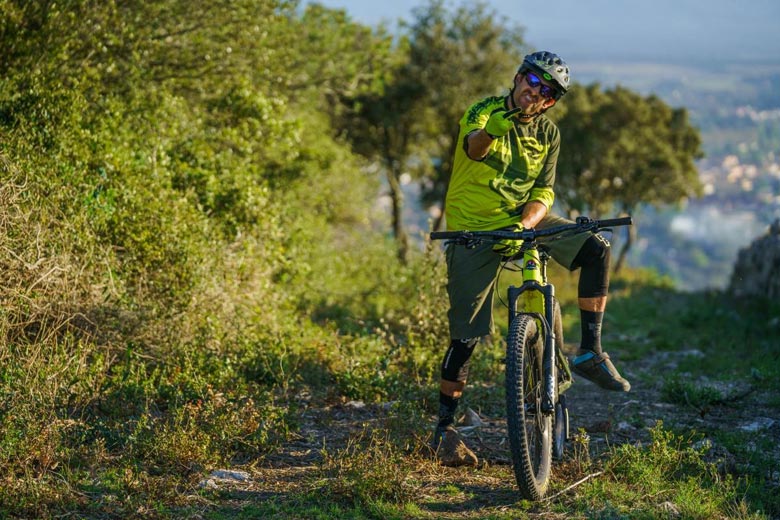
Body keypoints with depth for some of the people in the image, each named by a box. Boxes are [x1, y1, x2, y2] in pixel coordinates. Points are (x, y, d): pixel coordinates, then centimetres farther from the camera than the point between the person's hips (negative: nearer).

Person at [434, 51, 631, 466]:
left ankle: (590, 353, -9)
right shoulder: (484, 111, -11)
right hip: (474, 229, -4)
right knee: (466, 335, -5)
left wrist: (522, 225, -28)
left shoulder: (548, 134, 2)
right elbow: (474, 146, -34)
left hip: (524, 219, 4)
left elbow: (543, 192, -7)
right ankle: (445, 427, 8)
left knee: (596, 249, -16)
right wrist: (492, 128, -58)